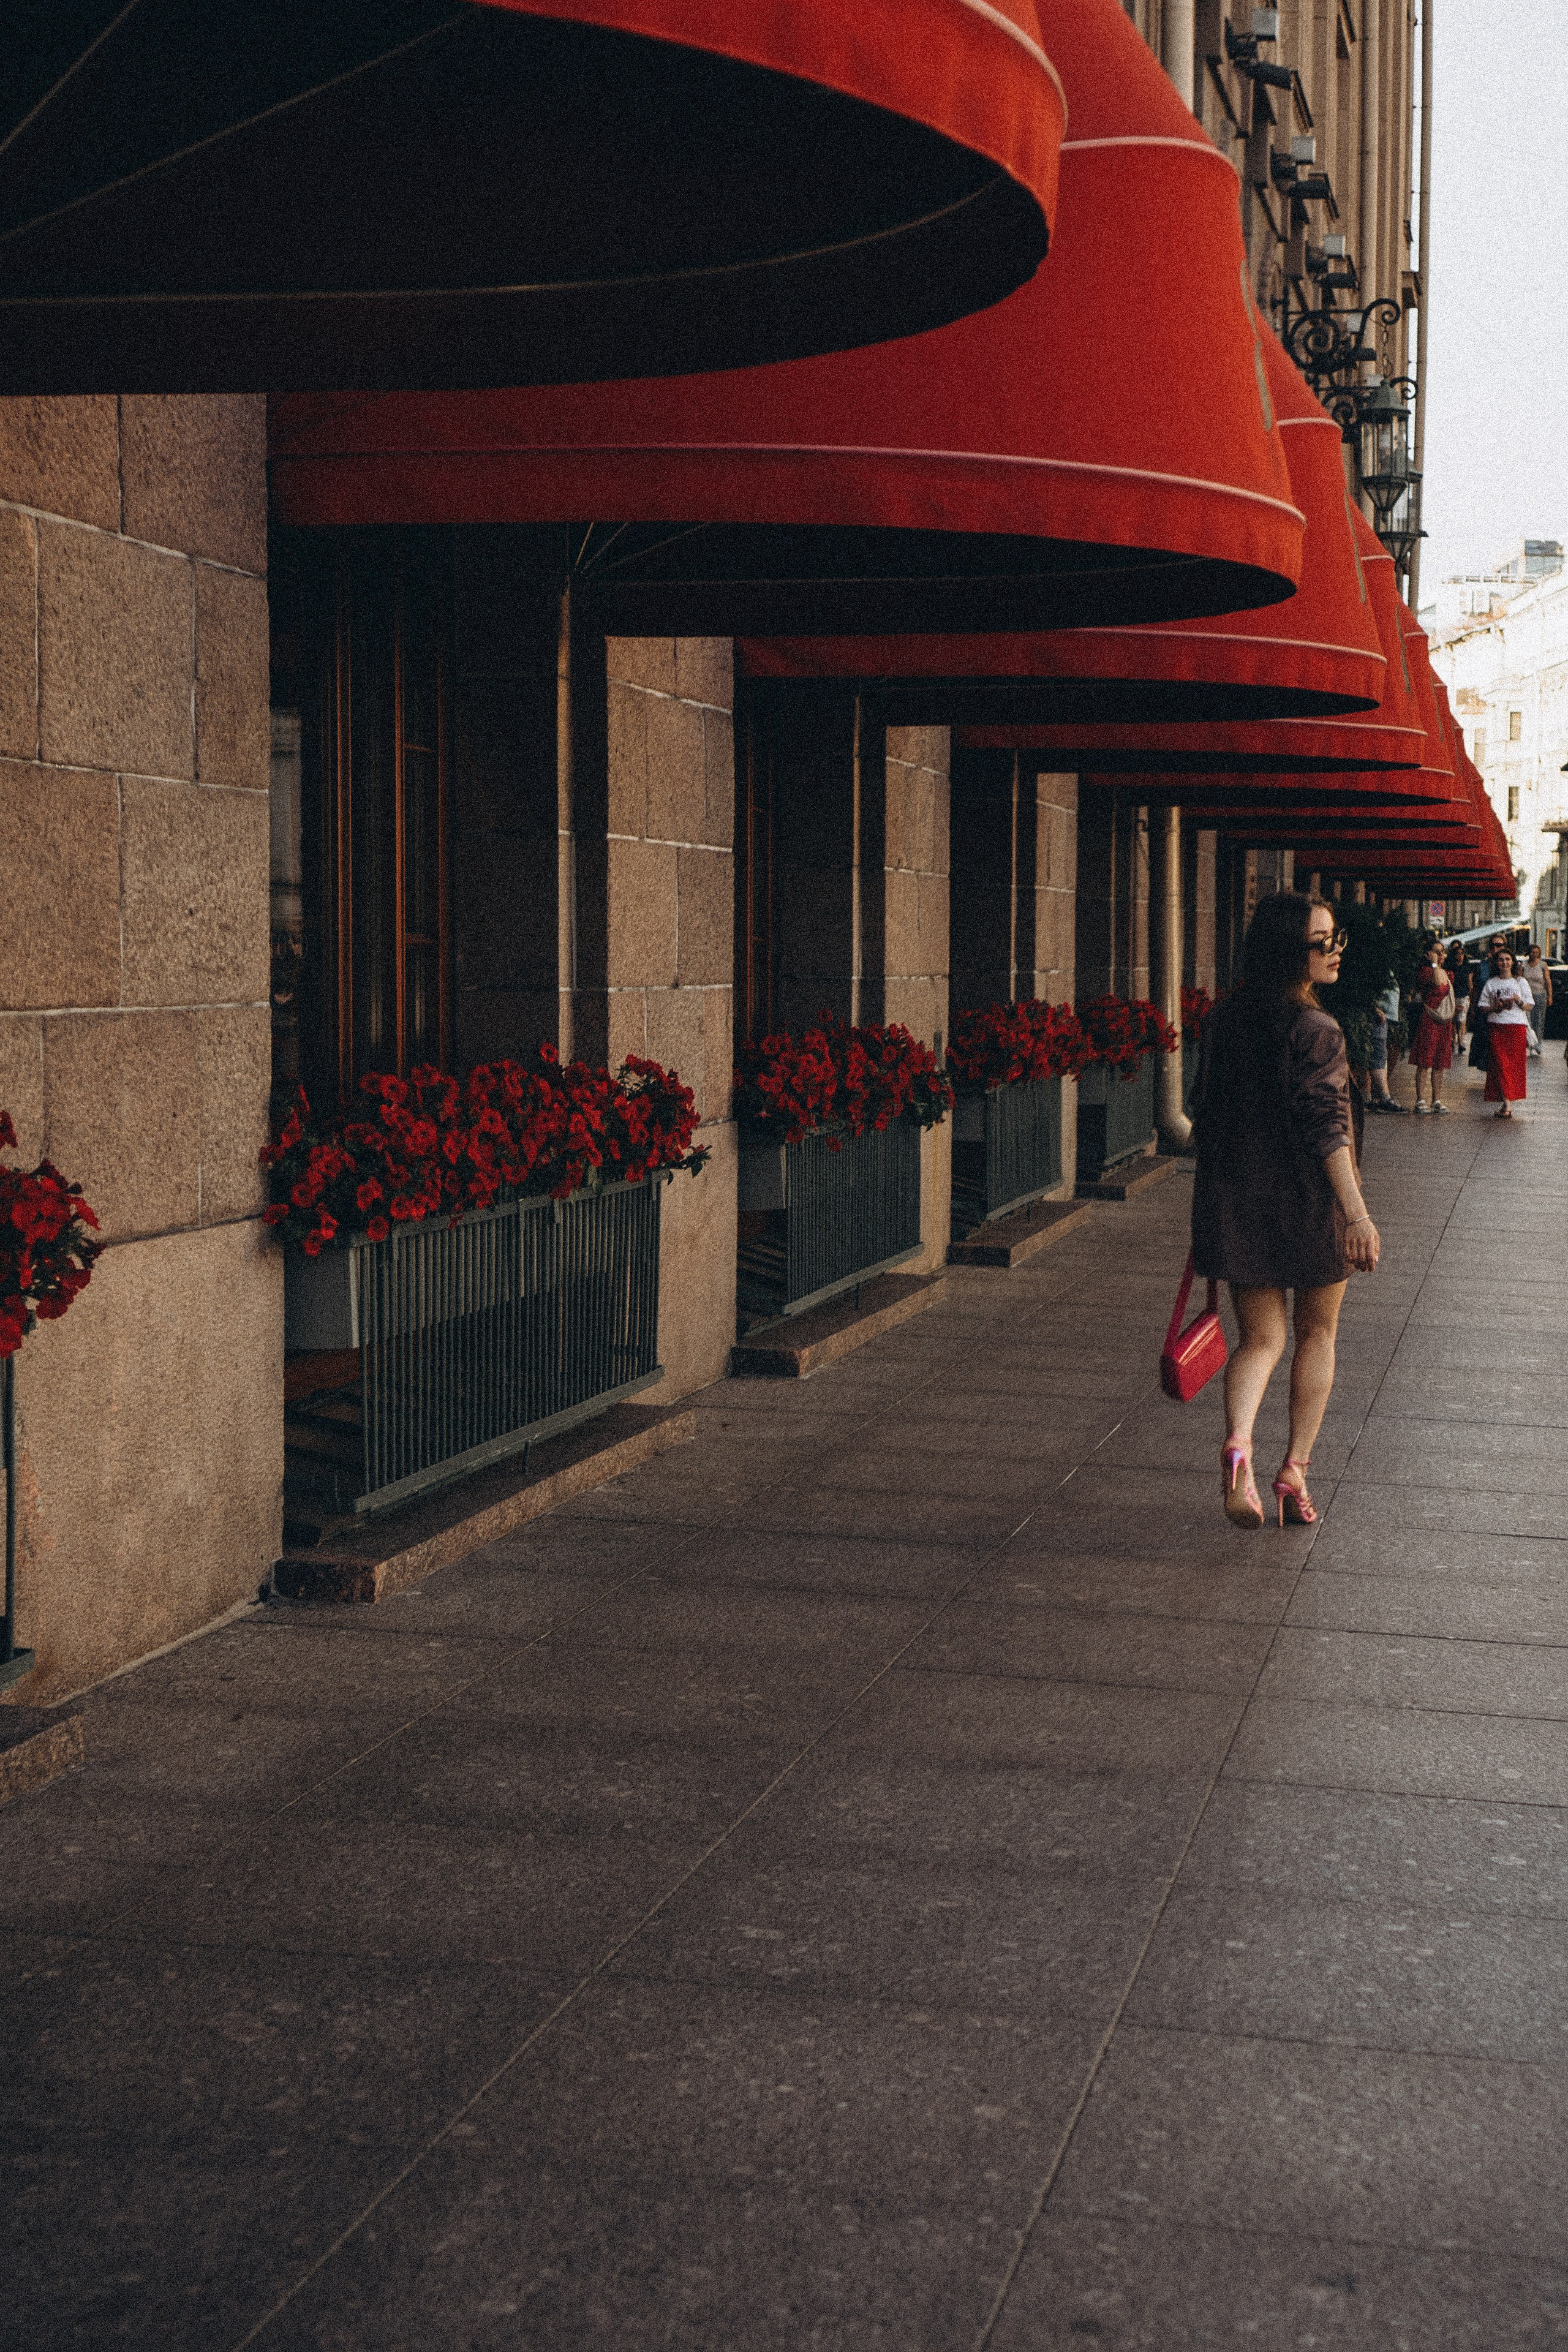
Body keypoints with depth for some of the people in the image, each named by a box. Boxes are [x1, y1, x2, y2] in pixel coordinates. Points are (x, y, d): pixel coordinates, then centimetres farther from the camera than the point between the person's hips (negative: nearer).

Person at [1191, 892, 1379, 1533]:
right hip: (1312, 1203, -4)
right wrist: (1356, 1213, -28)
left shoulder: (1224, 1021, 3)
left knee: (1260, 1338, 8)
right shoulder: (1316, 1031, -17)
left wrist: (1214, 1208, 22)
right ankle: (1295, 1469, 17)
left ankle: (1238, 1442, -20)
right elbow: (1326, 1126, -25)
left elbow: (1206, 1112, 11)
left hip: (1237, 1201, 4)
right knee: (1317, 1333, 16)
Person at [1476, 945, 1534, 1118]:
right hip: (1496, 1027, 0)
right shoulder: (1490, 984, 10)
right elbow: (1482, 1008, 9)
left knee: (1514, 1064, -4)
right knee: (1501, 1065, -11)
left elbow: (1529, 1007, 8)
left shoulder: (1521, 982, 10)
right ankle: (1507, 1105, -16)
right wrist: (1495, 1007, -10)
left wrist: (1519, 1002, -12)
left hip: (1517, 1026, 0)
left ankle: (1508, 1103, 1)